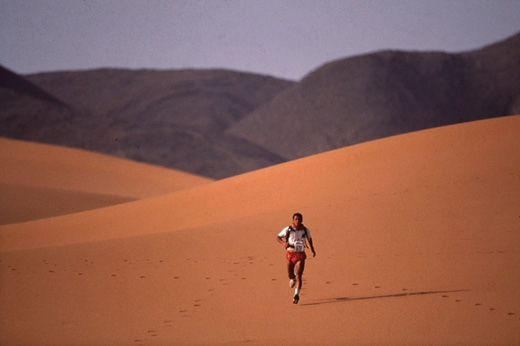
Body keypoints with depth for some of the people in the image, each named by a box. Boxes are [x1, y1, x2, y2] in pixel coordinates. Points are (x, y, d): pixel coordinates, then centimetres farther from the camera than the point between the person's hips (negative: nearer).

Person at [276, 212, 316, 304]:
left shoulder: (306, 230, -2)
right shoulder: (288, 229, -8)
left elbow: (309, 238, 19)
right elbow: (278, 237, 1)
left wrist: (312, 249, 14)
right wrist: (283, 243, -19)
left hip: (300, 256, -1)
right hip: (290, 254, 1)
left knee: (298, 276, -16)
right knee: (291, 275, 14)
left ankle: (297, 295, -20)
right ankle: (292, 278, 51)